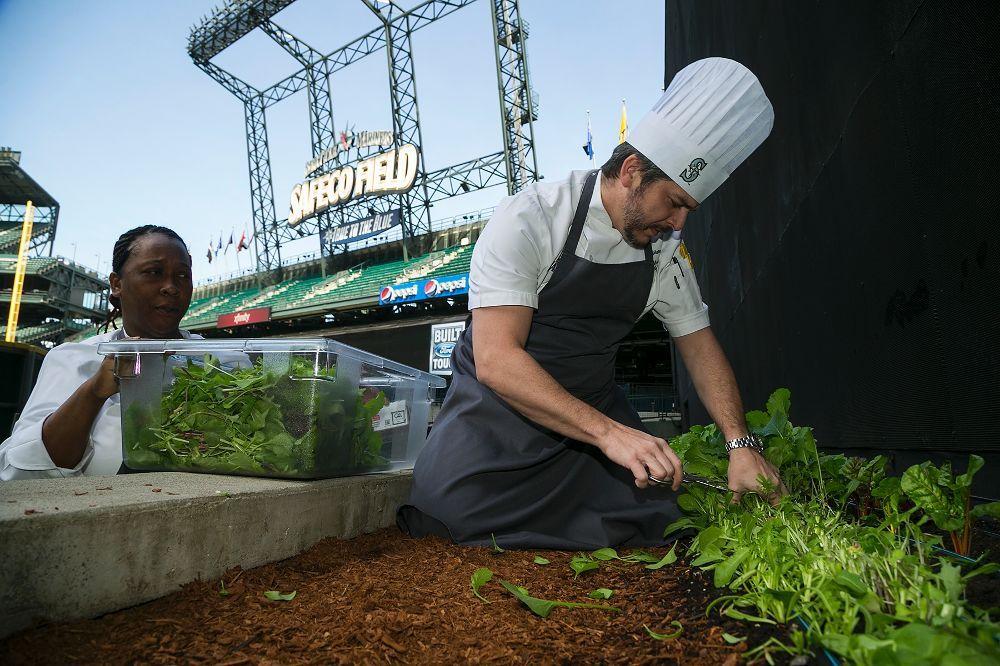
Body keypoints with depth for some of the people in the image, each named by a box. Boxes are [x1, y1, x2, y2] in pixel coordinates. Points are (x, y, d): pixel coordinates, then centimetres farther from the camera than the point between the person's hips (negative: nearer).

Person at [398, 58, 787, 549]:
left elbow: (700, 346, 9)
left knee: (654, 517, -13)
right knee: (452, 510, -27)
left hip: (592, 406, 5)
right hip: (499, 402, -5)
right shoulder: (528, 219, -20)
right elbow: (495, 359, -28)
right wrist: (608, 432, -35)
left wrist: (741, 443, -5)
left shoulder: (667, 252, 1)